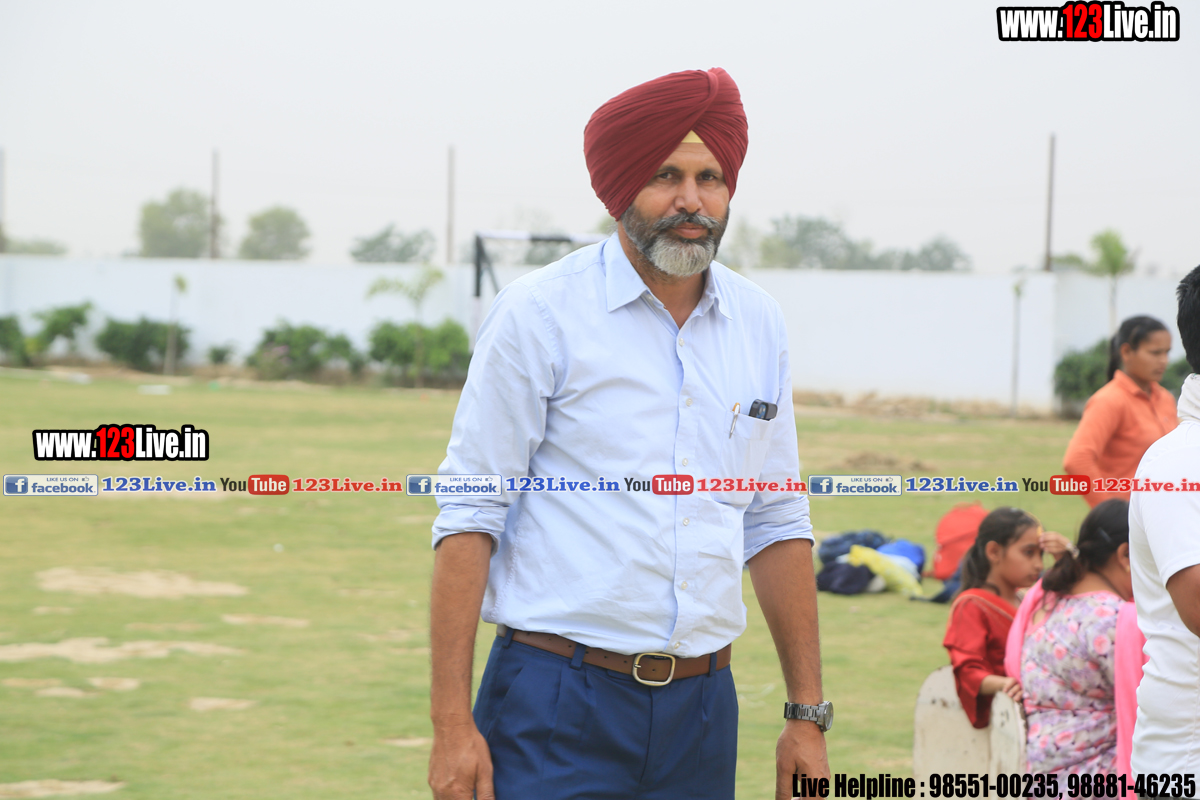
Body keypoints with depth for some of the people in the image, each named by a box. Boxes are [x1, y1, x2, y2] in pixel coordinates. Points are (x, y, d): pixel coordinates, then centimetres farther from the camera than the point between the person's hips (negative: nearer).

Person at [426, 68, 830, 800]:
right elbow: (468, 520, -7)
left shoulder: (759, 322, 10)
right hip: (558, 711, -4)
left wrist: (808, 715, 10)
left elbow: (777, 526, 15)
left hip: (701, 712, 4)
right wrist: (452, 723, -14)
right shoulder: (541, 313, -4)